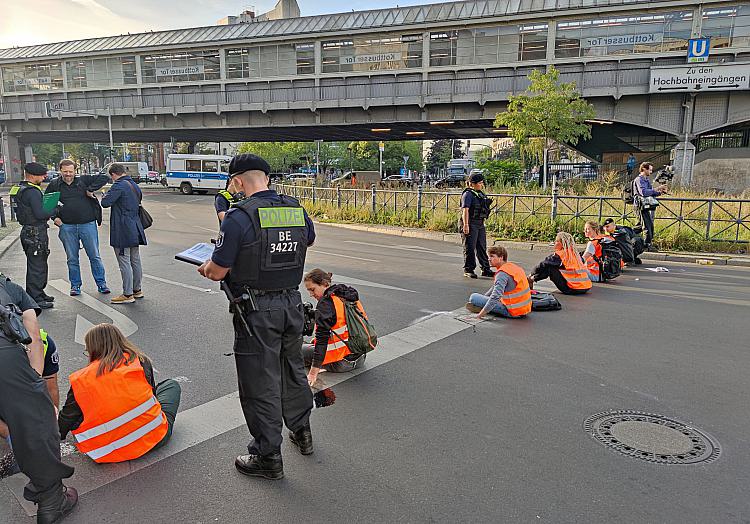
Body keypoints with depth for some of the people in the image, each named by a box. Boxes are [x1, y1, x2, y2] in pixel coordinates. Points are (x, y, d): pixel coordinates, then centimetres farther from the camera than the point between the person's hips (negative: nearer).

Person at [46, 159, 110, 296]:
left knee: (94, 256, 4)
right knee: (72, 258, 9)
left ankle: (101, 284, 13)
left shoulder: (83, 180, 2)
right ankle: (75, 285, 21)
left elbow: (104, 178, 0)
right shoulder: (54, 185, 6)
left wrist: (91, 190, -8)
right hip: (67, 227, 1)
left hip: (88, 224, -1)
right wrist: (54, 217, 4)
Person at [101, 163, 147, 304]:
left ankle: (128, 294, 2)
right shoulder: (135, 186, 13)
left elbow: (105, 202, -20)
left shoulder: (119, 185, -15)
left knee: (124, 262, -3)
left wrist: (106, 195, 0)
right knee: (135, 261, 16)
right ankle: (137, 290, 26)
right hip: (135, 229, 9)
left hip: (122, 231, -9)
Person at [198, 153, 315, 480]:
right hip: (292, 303, 6)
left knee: (260, 383, 6)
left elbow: (217, 272, -13)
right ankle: (301, 432, 40)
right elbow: (309, 240, 23)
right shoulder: (297, 210, 2)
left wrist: (204, 267, 9)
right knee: (293, 370, 23)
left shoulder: (239, 217, -17)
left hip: (256, 311, -6)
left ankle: (268, 457, 19)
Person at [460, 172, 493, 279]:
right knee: (470, 248, -2)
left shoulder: (481, 194, 15)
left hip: (480, 224, 9)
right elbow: (465, 210, -18)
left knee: (482, 247, 13)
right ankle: (468, 270, 6)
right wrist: (465, 225, -24)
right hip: (470, 224, -9)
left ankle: (485, 269, 20)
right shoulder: (468, 194, -11)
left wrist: (482, 223, 21)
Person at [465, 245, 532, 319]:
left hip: (512, 312, -9)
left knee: (473, 297, -10)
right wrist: (483, 297, 26)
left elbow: (495, 297, -27)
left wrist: (480, 315, -23)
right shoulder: (513, 266, 11)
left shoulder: (502, 273, -18)